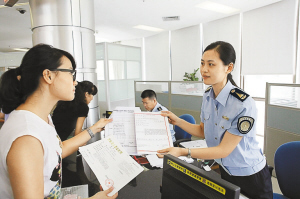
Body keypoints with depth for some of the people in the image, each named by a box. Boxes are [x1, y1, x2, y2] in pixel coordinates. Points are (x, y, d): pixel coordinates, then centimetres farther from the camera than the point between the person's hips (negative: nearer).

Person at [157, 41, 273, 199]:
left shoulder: (244, 105, -30)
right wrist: (177, 121, -9)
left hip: (249, 177, -6)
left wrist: (183, 152, -32)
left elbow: (224, 150, -25)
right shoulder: (208, 95, -7)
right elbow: (203, 131, 3)